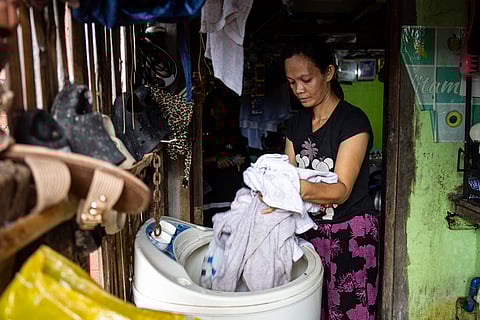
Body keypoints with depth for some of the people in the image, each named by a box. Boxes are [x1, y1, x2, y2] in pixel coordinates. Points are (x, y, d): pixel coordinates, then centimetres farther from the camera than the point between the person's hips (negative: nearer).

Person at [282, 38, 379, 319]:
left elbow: (341, 190, -19)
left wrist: (302, 188, -38)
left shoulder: (353, 121, -11)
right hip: (310, 230, 5)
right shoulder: (297, 123, 9)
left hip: (351, 232, -5)